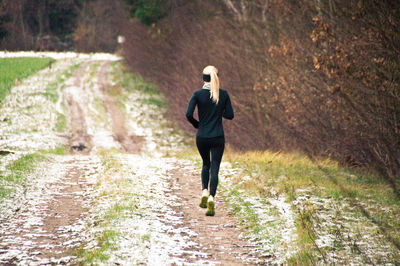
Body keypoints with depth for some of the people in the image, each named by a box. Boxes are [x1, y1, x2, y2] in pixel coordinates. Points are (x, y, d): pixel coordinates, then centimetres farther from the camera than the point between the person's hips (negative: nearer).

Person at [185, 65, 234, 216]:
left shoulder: (198, 94, -7)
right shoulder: (224, 95, -3)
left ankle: (205, 192, 8)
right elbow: (230, 115, 0)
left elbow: (188, 115, -13)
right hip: (218, 137, 0)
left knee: (206, 164, 25)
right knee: (214, 169, 0)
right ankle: (211, 199, -17)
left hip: (202, 137, 1)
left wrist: (196, 124, 6)